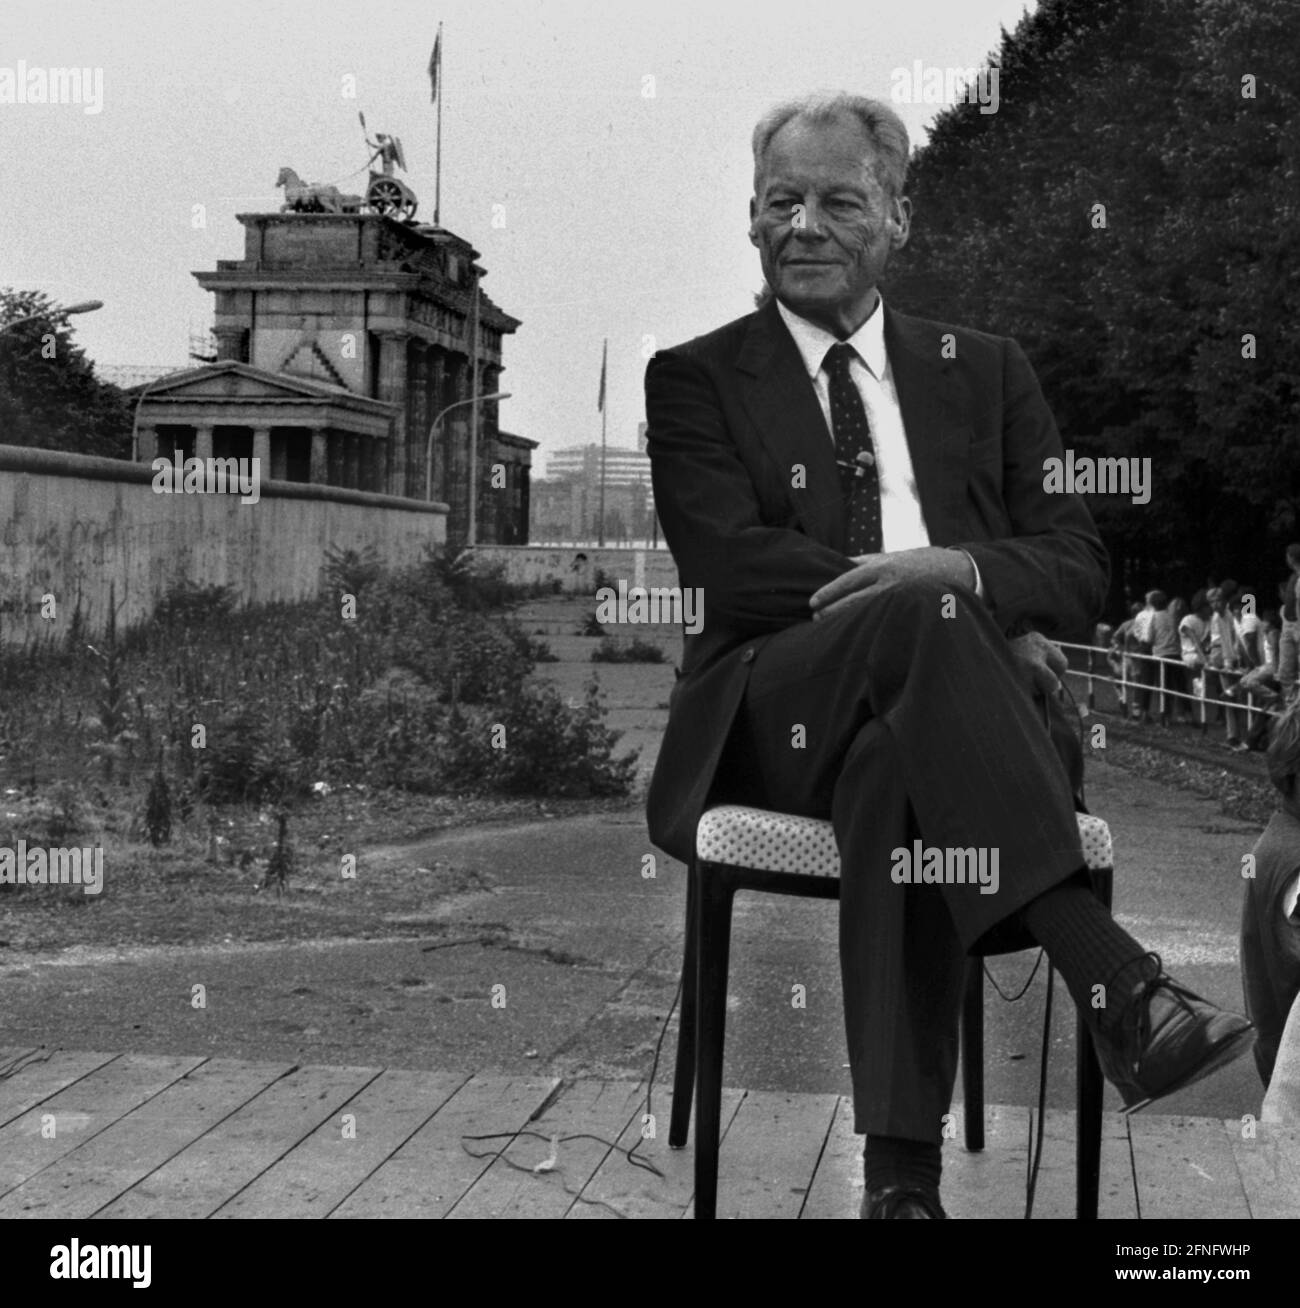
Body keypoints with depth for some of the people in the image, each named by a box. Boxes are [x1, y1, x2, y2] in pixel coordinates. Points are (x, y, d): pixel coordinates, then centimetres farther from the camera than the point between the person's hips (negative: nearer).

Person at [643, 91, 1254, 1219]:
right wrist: (930, 599, -15)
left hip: (949, 701, 2)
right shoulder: (696, 380, 16)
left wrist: (965, 568, -15)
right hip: (781, 718, -1)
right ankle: (1121, 990, -44)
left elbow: (1082, 573, 10)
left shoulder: (988, 373, 22)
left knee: (900, 768, -37)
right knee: (921, 617, -35)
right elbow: (725, 564, -3)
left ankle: (902, 1168, -42)